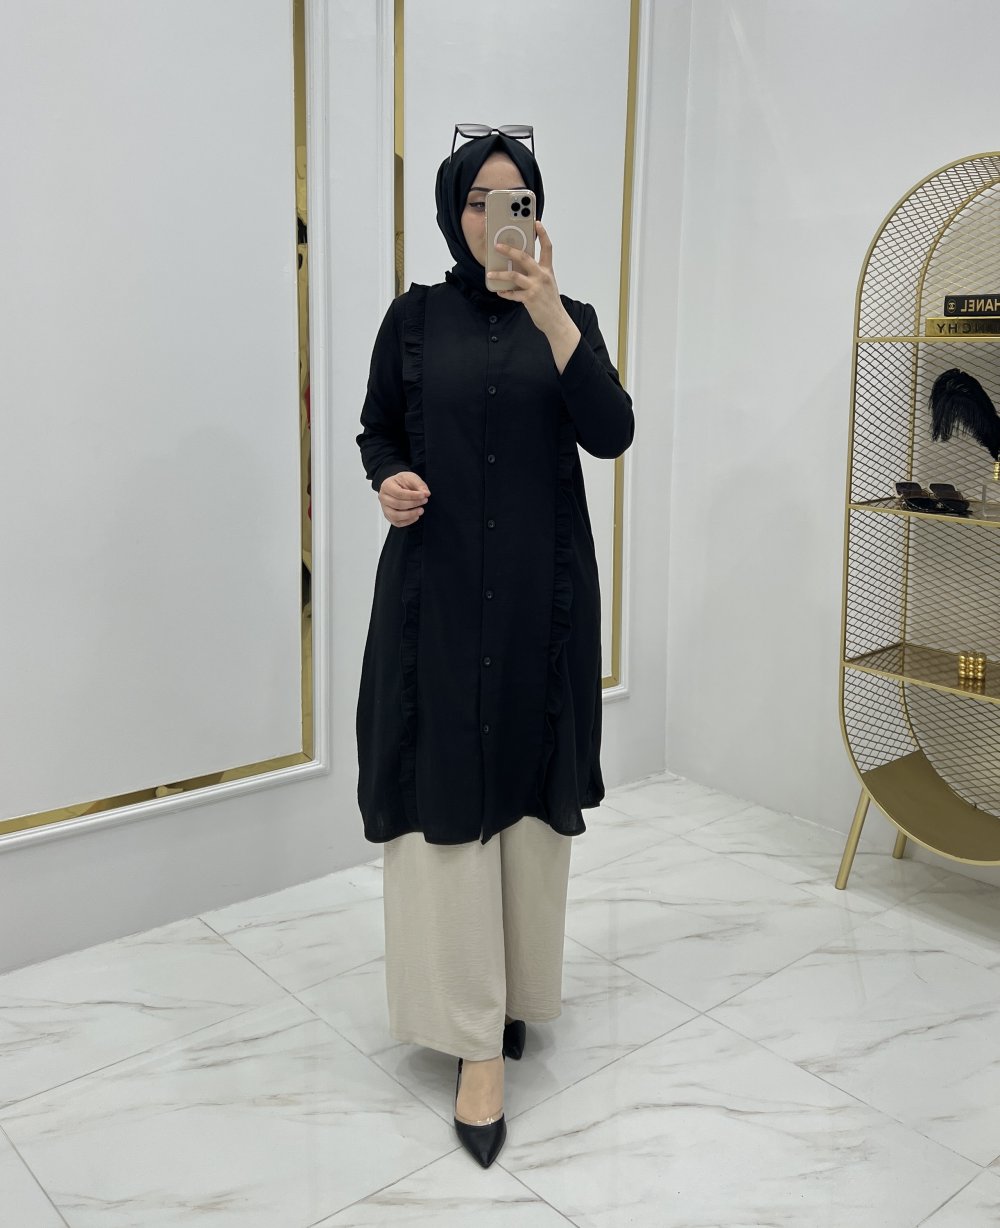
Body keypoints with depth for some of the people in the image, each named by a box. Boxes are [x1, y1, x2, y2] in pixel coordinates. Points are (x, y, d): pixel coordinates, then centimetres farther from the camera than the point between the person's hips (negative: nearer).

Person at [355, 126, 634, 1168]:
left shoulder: (568, 319, 7)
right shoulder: (416, 316, 6)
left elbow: (611, 434, -9)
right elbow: (377, 430, 12)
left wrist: (549, 313, -19)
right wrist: (390, 480, -11)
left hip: (541, 590, 1)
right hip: (437, 587, -1)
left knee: (531, 786, 6)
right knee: (447, 790, -5)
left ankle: (517, 989, 27)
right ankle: (478, 1040, 3)